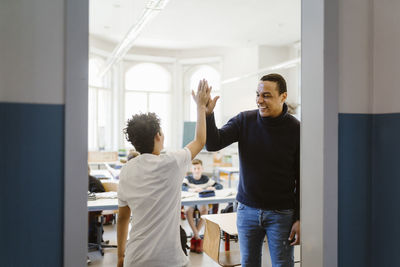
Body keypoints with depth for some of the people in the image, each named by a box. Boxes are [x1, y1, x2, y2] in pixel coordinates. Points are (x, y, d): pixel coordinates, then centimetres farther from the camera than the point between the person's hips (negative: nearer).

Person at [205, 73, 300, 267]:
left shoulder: (295, 129, -9)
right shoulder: (244, 120, -3)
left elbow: (302, 179, -5)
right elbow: (214, 144, -12)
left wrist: (299, 219, -7)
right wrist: (207, 114, -28)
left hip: (281, 213, -2)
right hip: (247, 209, 2)